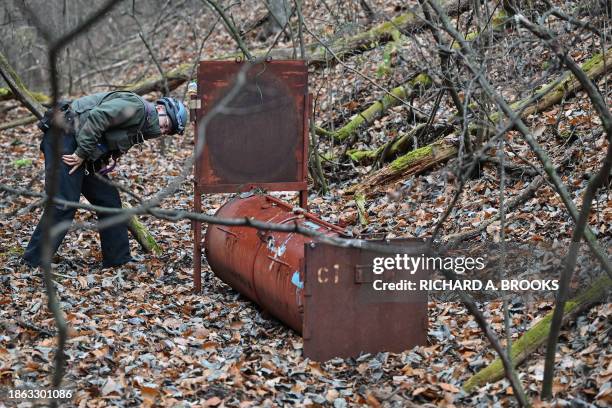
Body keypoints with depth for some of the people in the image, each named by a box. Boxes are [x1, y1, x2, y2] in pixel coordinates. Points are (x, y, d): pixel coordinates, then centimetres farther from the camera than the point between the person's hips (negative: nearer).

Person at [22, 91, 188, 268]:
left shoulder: (139, 128, 18)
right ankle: (33, 264, -11)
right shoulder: (136, 106, -15)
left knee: (109, 199, 10)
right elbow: (96, 117, -25)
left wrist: (108, 161, -1)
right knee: (63, 204, -14)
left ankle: (118, 260, 18)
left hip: (81, 152, 11)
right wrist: (82, 153, -21)